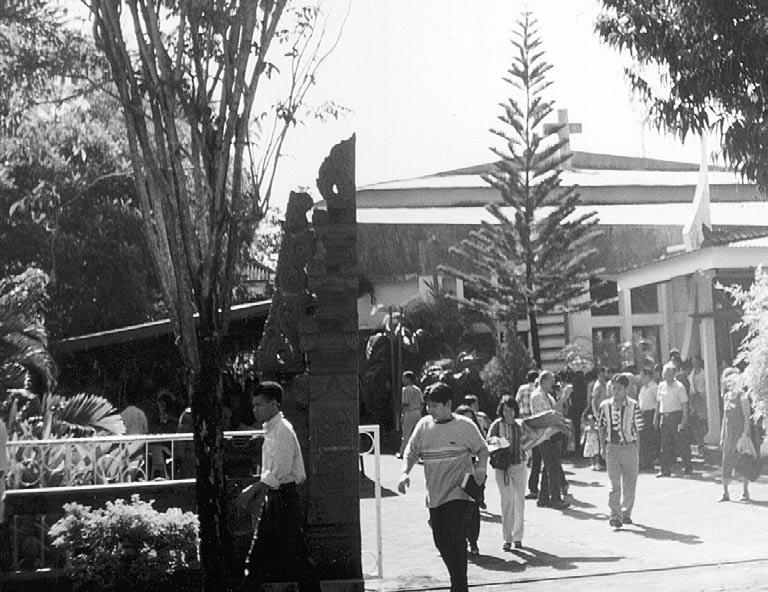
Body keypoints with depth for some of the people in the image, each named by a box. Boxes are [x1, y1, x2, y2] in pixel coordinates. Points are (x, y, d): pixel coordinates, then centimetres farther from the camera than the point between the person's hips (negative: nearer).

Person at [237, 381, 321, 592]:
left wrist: (251, 490, -21)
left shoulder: (282, 431, -15)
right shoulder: (271, 430, 14)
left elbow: (278, 473, -22)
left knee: (296, 555, -3)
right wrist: (259, 495, 15)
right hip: (274, 499, 10)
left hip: (284, 498, -10)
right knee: (258, 554, 12)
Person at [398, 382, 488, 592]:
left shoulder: (465, 426, -5)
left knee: (455, 541, -13)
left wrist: (481, 467, -13)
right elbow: (411, 451, 8)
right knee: (441, 542, 11)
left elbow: (482, 449, 5)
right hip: (435, 495, 5)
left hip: (459, 494, -5)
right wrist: (405, 472, -8)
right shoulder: (424, 425, 5)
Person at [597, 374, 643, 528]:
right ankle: (615, 515, -8)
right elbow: (601, 427, 11)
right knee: (615, 484, -6)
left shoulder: (633, 406, -2)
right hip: (612, 447, 0)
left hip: (630, 447, 0)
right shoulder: (605, 405, 2)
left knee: (629, 483, 8)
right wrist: (604, 444, 6)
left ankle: (626, 512, 25)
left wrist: (635, 446, -2)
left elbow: (638, 428, 2)